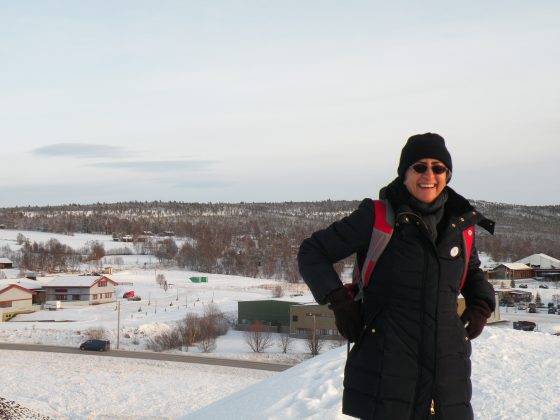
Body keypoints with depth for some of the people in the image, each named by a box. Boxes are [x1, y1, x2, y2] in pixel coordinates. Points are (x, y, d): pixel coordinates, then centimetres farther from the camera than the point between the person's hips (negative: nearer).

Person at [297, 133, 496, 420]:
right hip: (385, 370, -4)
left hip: (448, 370, 4)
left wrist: (481, 306, 11)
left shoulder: (459, 224, 10)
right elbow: (312, 253, 4)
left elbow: (472, 272, 31)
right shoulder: (376, 217, -3)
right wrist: (340, 301, -9)